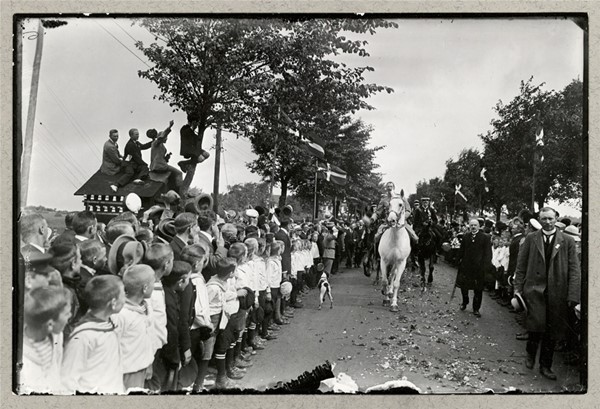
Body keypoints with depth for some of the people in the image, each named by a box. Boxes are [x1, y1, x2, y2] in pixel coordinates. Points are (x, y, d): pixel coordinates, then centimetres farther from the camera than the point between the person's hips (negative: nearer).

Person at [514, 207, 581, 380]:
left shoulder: (567, 241, 4)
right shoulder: (531, 239, 5)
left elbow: (574, 270, 0)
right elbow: (521, 265, 7)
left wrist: (573, 295, -7)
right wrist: (518, 287, 1)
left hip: (557, 292, 1)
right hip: (535, 288, -1)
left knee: (552, 331, 7)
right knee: (537, 324, -15)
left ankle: (545, 366, 25)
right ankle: (530, 354, 14)